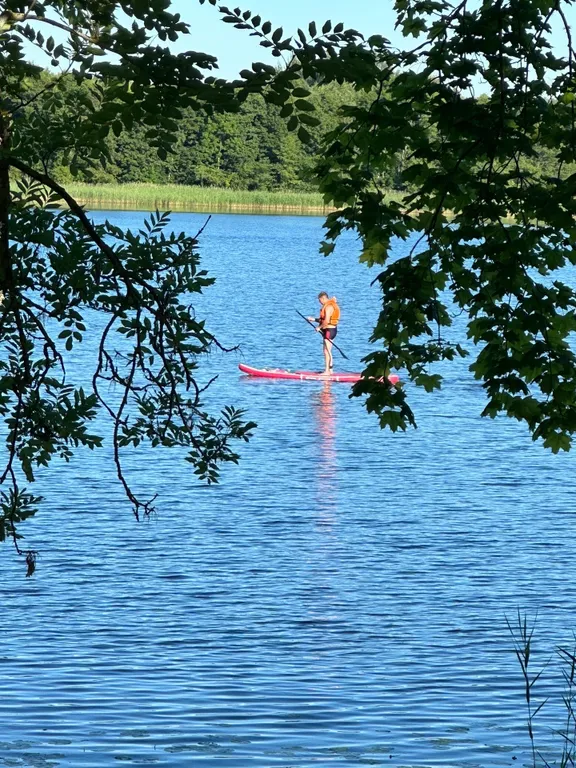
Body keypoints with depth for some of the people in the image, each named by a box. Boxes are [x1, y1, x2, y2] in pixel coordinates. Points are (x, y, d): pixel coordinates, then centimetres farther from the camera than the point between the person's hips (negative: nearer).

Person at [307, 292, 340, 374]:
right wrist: (314, 319, 14)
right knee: (328, 351, 16)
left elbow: (326, 321, -25)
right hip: (330, 330, 11)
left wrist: (319, 327, -15)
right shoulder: (329, 306, 16)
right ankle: (330, 369, 21)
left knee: (327, 351, -10)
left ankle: (327, 371, -11)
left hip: (329, 330, -11)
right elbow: (323, 319, 20)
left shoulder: (329, 307, -17)